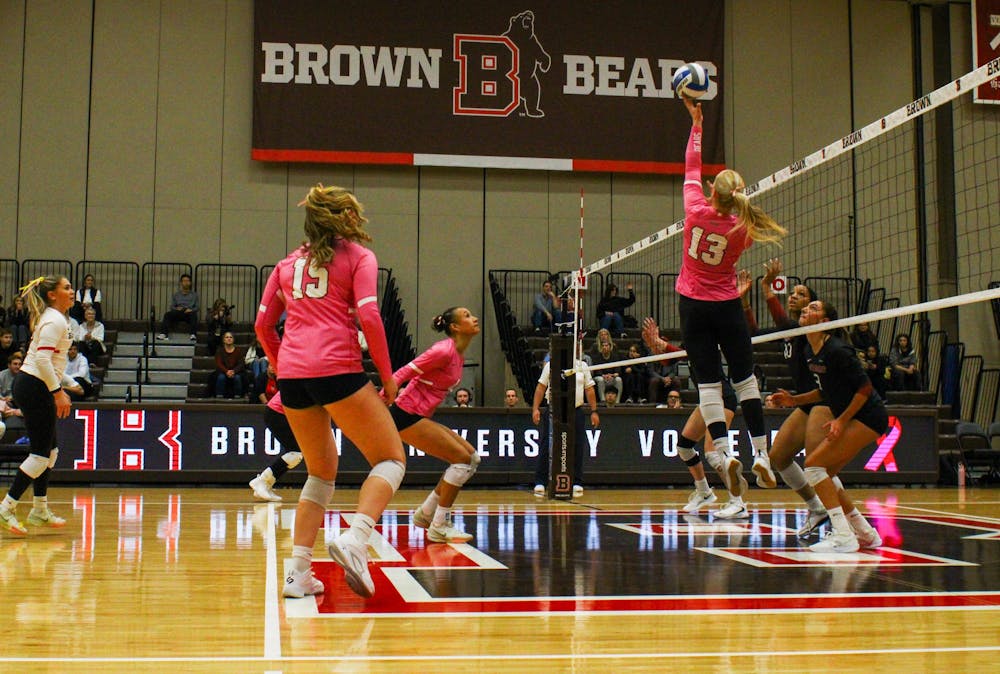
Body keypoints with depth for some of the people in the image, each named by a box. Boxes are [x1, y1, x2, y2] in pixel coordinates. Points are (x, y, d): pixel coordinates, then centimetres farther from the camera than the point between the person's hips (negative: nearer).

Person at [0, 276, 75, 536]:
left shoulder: (53, 318, 17)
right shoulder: (55, 320, -13)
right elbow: (42, 358, -23)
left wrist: (58, 390, 20)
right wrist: (57, 392, -22)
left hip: (37, 388, 10)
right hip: (34, 388, -10)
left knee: (50, 450, 14)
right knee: (40, 453, -8)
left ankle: (40, 510, 19)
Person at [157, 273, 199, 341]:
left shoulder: (194, 295, 19)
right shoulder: (176, 295, 23)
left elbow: (197, 307, 10)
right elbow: (172, 306, 16)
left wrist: (191, 310, -12)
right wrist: (176, 308, -8)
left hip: (189, 312, -2)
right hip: (178, 312, 2)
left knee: (193, 315, -38)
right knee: (167, 314, -28)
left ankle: (193, 335, -52)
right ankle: (163, 334, -42)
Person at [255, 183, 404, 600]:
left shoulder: (289, 263, 21)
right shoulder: (358, 256, 7)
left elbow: (263, 325, 18)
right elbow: (369, 317, -6)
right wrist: (387, 375, 1)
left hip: (292, 376, 6)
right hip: (337, 370, -6)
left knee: (321, 472, 20)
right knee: (391, 459, 3)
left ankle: (298, 572, 11)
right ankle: (354, 539, -22)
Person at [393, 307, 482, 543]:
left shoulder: (459, 355, 12)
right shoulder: (444, 351, -16)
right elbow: (403, 373, -19)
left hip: (420, 416, 10)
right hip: (407, 415, -10)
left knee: (472, 457, 9)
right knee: (463, 458, -11)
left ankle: (425, 513, 16)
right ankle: (439, 527, -4)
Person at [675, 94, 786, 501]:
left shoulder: (696, 211, -10)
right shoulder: (742, 229, -9)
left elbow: (691, 170, 5)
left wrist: (696, 124, 14)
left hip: (693, 306, 0)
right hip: (727, 307, 0)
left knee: (708, 383, -1)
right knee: (745, 379, 9)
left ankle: (725, 452, -11)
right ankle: (760, 452, 7)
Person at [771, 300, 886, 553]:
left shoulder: (837, 350, -21)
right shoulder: (809, 352, 6)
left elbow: (865, 388, -18)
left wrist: (841, 420, -20)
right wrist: (795, 400, 8)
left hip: (868, 417, -9)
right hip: (849, 417, 10)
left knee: (814, 464, -16)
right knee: (824, 474, 9)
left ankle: (843, 535, -16)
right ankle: (865, 533, 19)